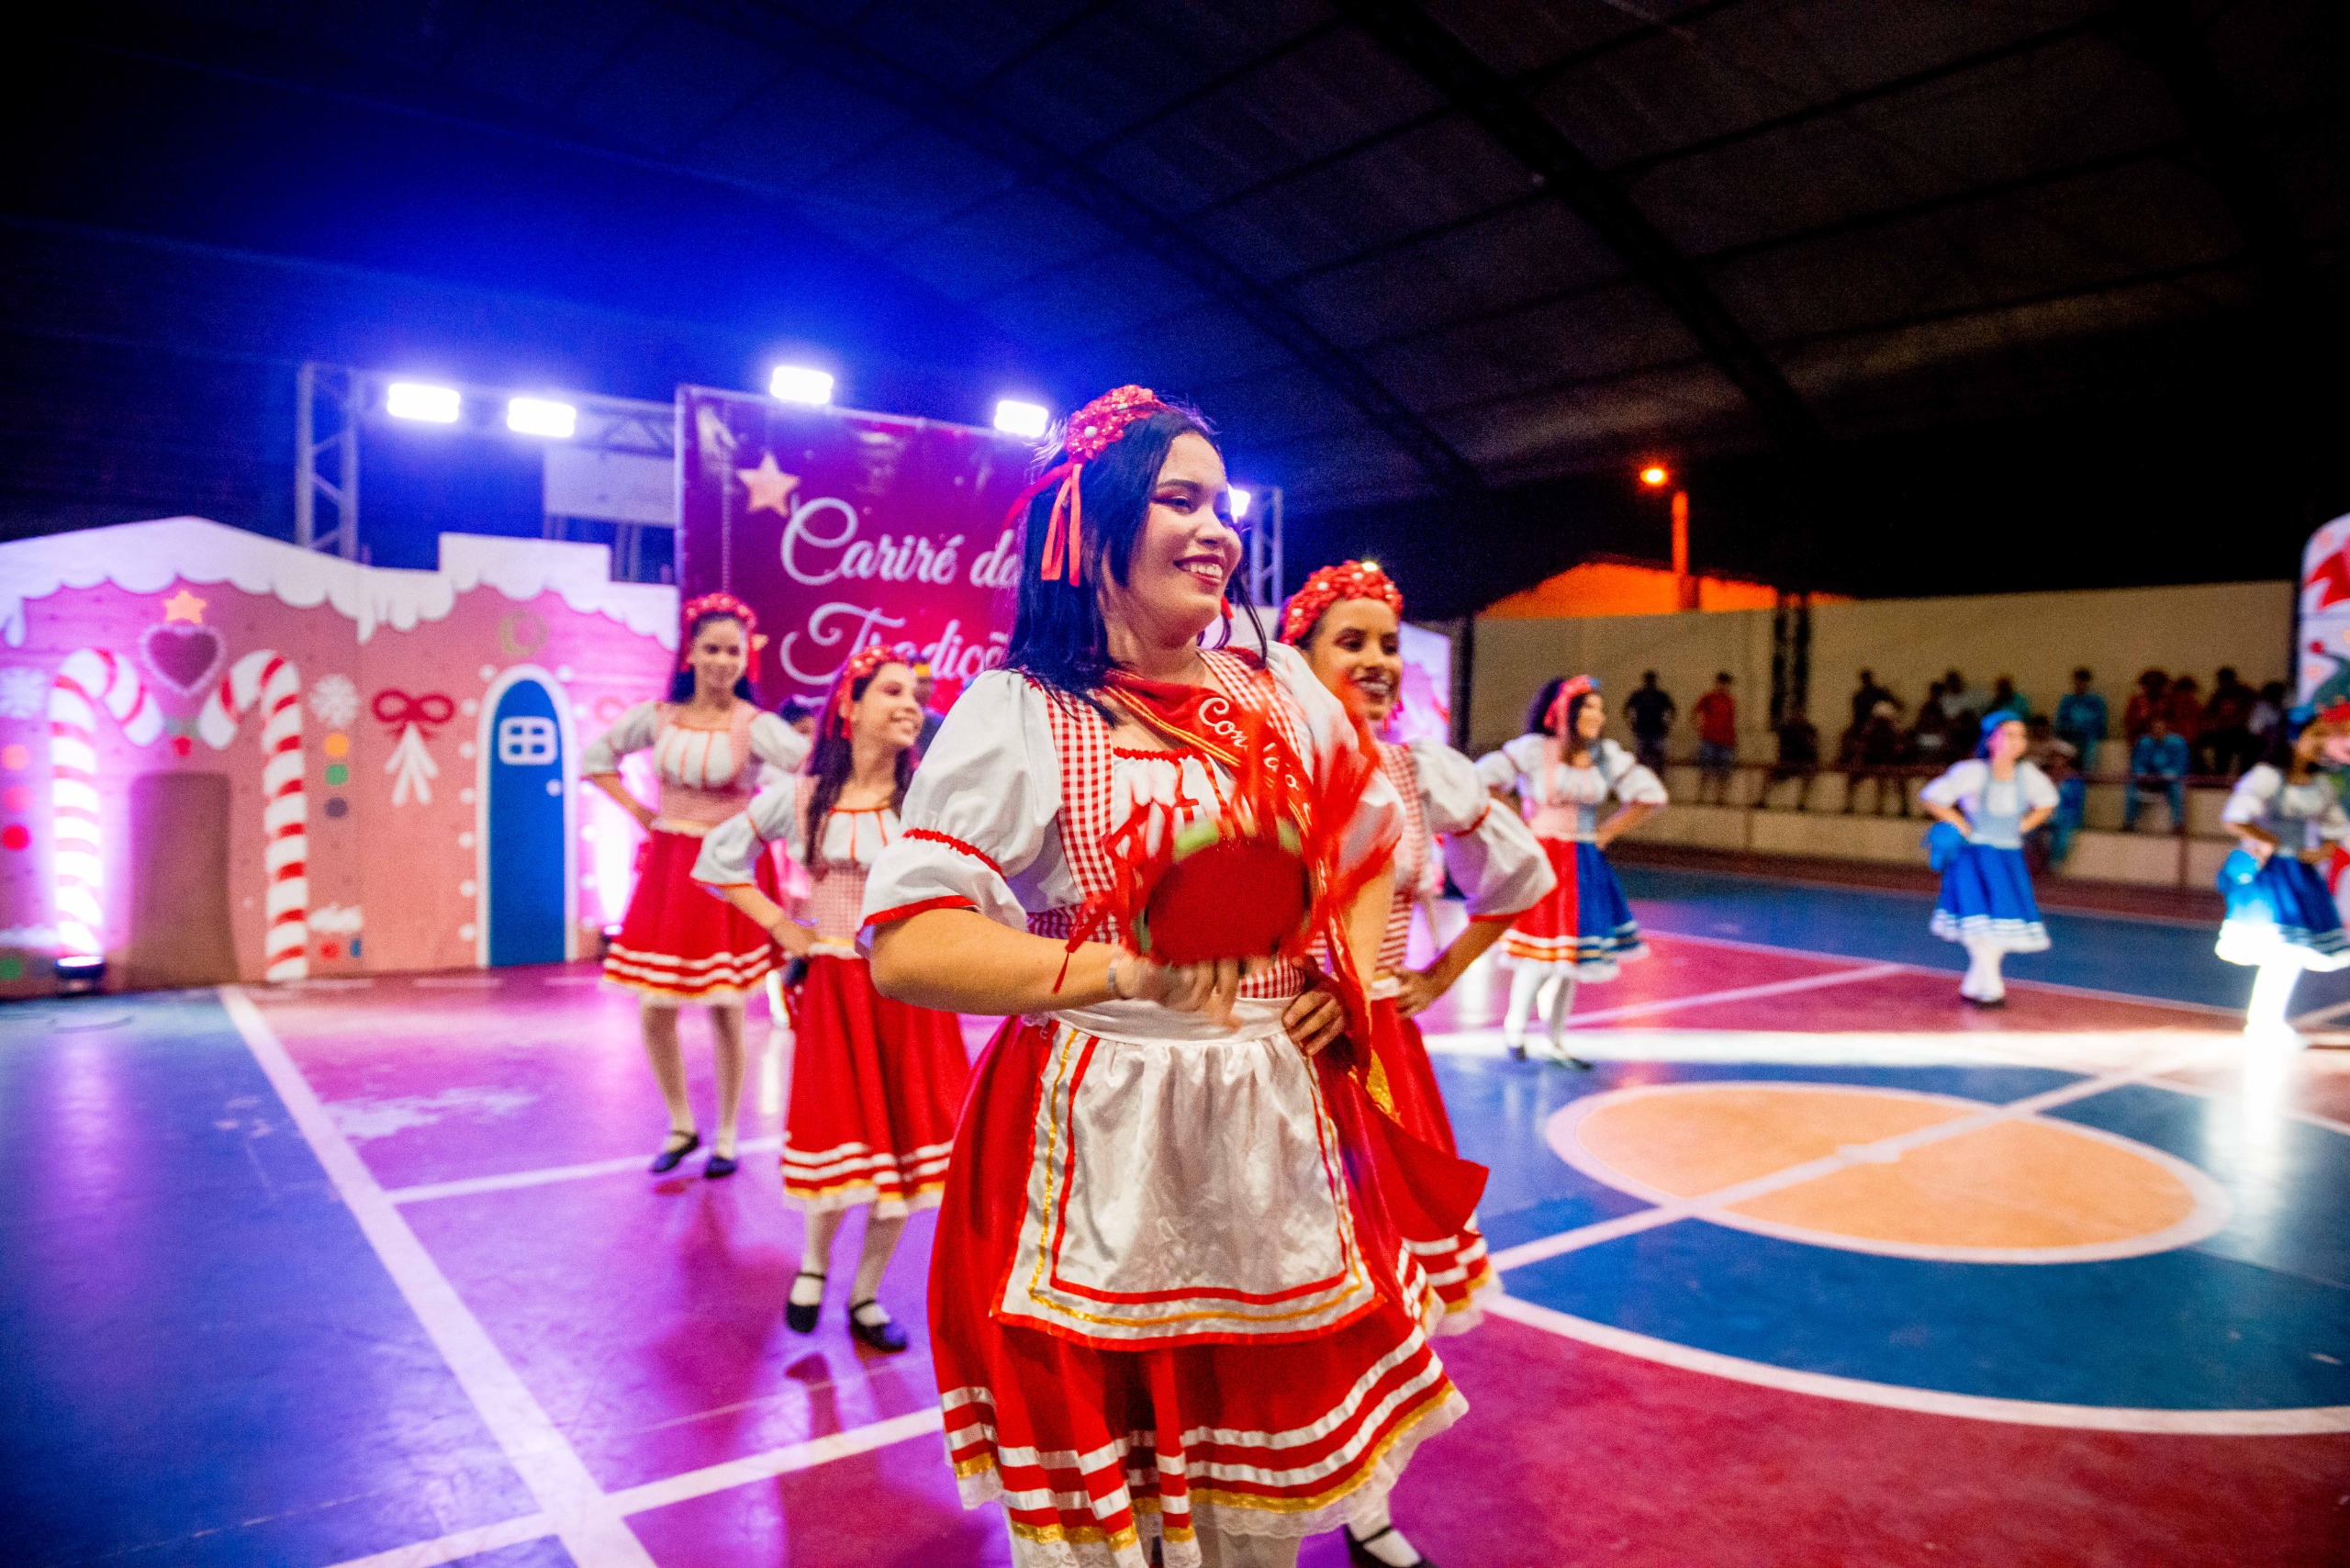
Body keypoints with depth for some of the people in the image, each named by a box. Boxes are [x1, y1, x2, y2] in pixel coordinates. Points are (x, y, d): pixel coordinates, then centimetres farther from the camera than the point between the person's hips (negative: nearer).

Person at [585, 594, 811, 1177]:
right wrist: (638, 812, 7)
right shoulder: (659, 716, 3)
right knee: (653, 1013, 5)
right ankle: (681, 1127, 26)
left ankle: (726, 1138, 21)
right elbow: (596, 758, 16)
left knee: (725, 1013, 3)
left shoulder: (755, 725, -8)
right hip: (667, 866, 4)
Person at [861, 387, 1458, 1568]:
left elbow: (1371, 843, 21)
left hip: (1276, 1132, 5)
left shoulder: (1282, 689, 7)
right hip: (1094, 1154, -4)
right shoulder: (1015, 716, -10)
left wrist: (1352, 978, 5)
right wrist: (1121, 971, -23)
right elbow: (905, 947, -18)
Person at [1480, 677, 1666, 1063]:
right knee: (1541, 951, -8)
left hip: (1585, 864, 5)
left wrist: (1606, 833, 4)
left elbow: (1649, 794, 10)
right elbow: (1483, 778, -14)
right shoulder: (1535, 749, -10)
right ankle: (1515, 1025, 17)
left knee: (1570, 954, 11)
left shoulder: (1607, 755, 3)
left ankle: (1556, 1042, 25)